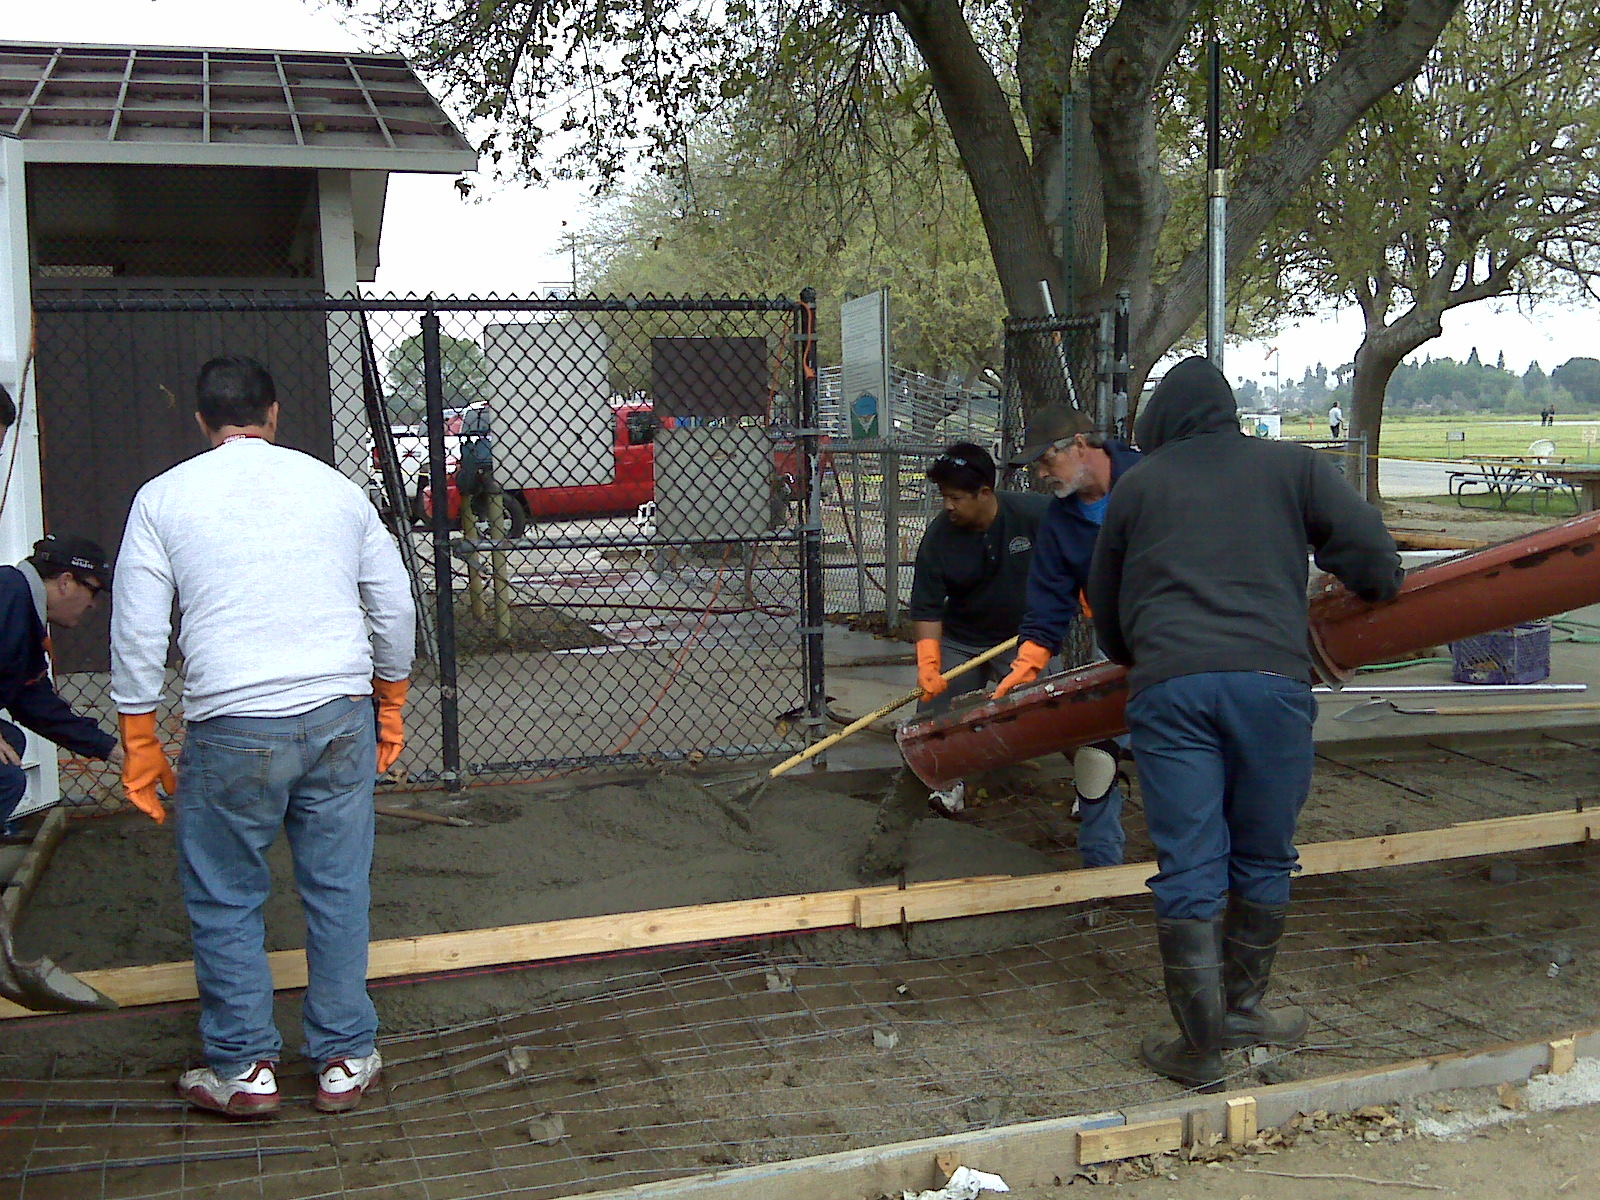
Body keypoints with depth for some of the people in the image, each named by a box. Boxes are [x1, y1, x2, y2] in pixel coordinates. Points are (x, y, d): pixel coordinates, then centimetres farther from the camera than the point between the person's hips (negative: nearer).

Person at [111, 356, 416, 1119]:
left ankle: (243, 1069, 19)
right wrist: (391, 706, 24)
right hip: (340, 715, 3)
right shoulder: (334, 487, 8)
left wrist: (140, 744, 6)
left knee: (225, 900, 12)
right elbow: (394, 606, 13)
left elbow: (137, 633, -2)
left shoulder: (164, 498, 1)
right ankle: (346, 1061, 21)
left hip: (232, 729, -2)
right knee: (338, 892, 12)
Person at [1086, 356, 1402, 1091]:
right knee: (1263, 861, 16)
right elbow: (1368, 548, 11)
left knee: (1188, 871, 3)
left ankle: (1200, 1049, 7)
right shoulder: (1291, 465, 17)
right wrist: (1378, 592, 33)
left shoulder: (1138, 485, 20)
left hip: (1167, 685, 0)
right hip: (1271, 679, 0)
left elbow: (1104, 603, 26)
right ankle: (1240, 1009, 29)